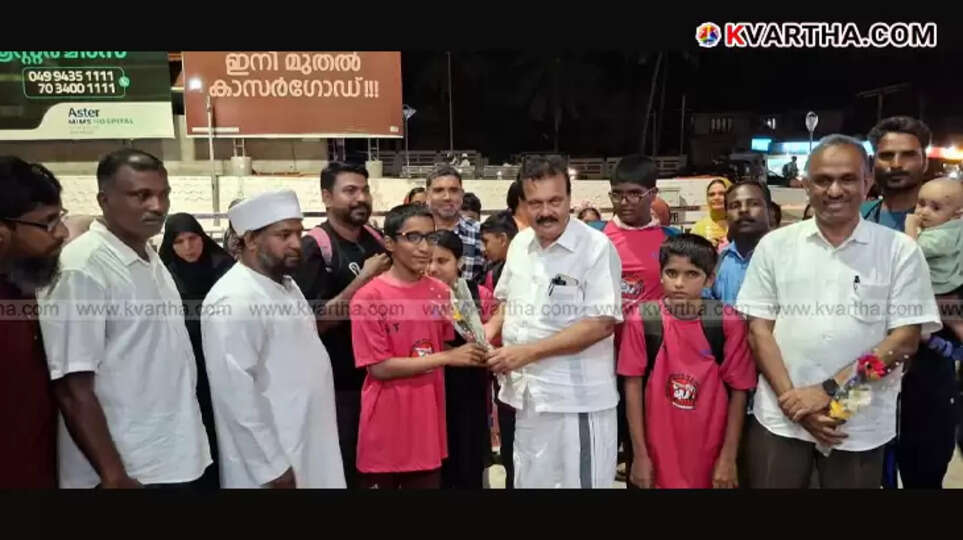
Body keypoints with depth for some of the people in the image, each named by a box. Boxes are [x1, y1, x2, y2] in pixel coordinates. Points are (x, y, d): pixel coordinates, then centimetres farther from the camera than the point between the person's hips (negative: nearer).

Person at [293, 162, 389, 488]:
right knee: (343, 470, 6)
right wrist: (363, 280, -22)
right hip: (338, 385, -6)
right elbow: (313, 322, -19)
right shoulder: (314, 248, -13)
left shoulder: (377, 241, 6)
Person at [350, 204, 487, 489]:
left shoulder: (441, 293, 4)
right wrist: (446, 358, -16)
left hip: (428, 422, 5)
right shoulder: (368, 298, -13)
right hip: (385, 430, -4)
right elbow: (379, 368, -15)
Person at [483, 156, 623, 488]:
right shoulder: (520, 244, 7)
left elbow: (602, 323, -20)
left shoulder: (596, 247, -14)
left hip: (577, 399, -6)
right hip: (527, 394, 7)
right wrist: (493, 326, -2)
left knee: (579, 481, 7)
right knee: (528, 481, 20)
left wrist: (528, 352, -22)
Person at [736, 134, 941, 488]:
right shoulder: (774, 245, 2)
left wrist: (828, 390, -13)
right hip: (780, 418, 1)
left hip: (862, 426, 0)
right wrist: (791, 397, -10)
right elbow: (758, 329, 1)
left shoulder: (900, 250, -1)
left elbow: (905, 340, -4)